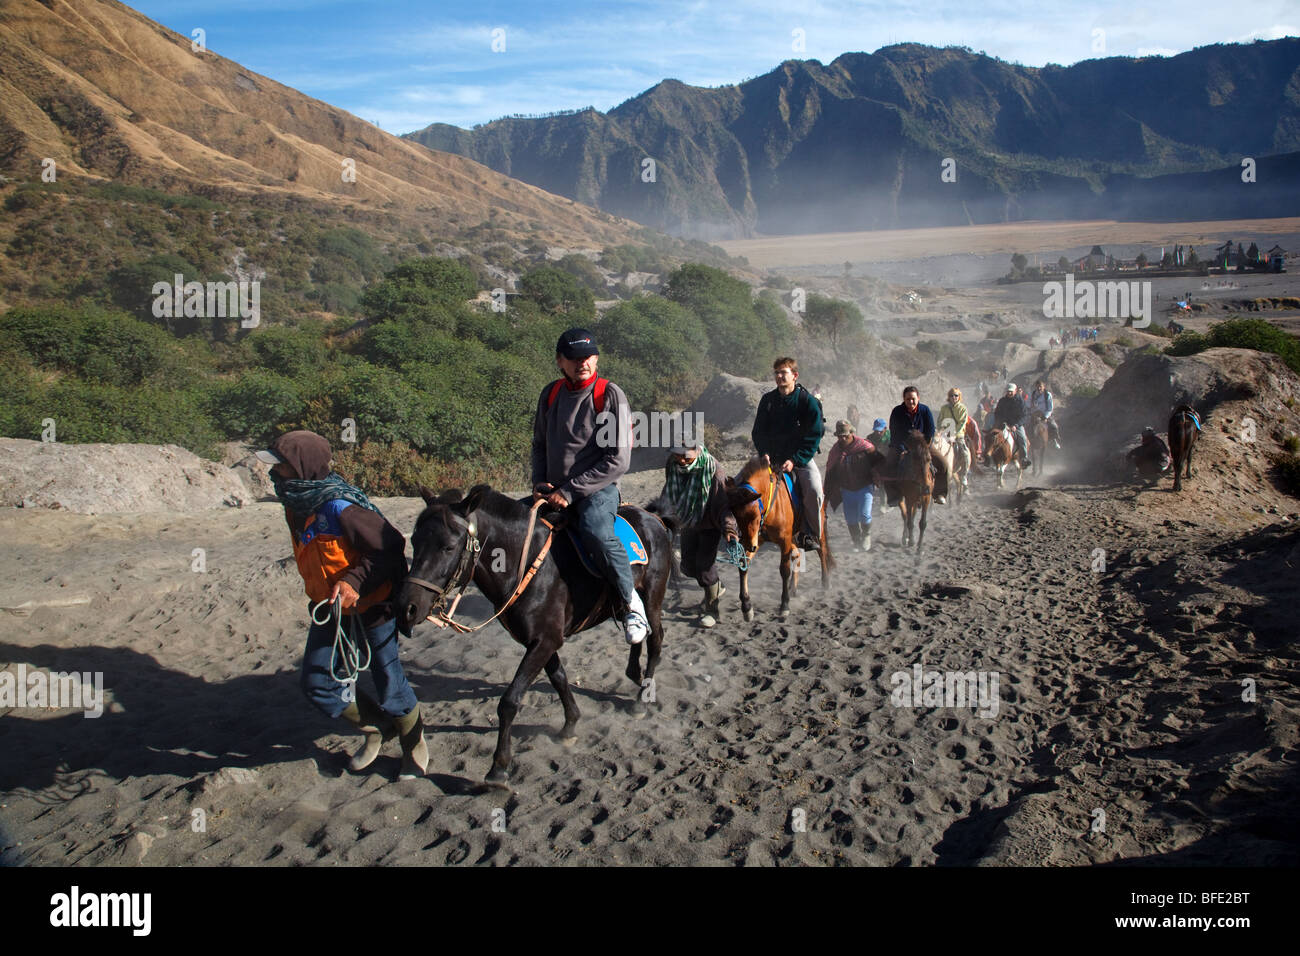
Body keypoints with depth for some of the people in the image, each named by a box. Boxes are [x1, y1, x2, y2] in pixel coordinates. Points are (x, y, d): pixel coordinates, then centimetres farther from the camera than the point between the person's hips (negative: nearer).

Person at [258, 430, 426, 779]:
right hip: (329, 607, 9)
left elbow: (392, 548, -27)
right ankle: (378, 729, 31)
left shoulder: (340, 508, -28)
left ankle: (414, 746, 30)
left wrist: (355, 582, -35)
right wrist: (322, 598, 19)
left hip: (372, 606, -8)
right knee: (317, 684, 9)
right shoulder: (296, 505, -1)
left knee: (388, 684, 4)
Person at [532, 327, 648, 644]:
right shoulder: (550, 394, 9)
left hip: (597, 489, -6)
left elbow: (618, 461, -13)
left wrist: (570, 491, -16)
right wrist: (539, 482, 1)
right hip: (553, 491, 6)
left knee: (596, 534, -35)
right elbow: (539, 445, 21)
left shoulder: (610, 395, -7)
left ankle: (630, 601, -14)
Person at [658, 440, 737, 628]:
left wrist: (729, 528, -46)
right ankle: (717, 587, 41)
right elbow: (669, 495, 6)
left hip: (709, 525, -6)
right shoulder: (672, 465, -15)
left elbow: (723, 504, -32)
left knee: (704, 565, -9)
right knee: (688, 566, 13)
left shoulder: (713, 471, -31)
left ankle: (713, 609, 11)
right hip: (688, 523, 6)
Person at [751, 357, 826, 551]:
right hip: (773, 457, 4)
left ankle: (811, 535, -12)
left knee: (814, 490, -28)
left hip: (802, 457, -4)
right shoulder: (767, 400, 2)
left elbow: (813, 438, -10)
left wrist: (794, 461, -21)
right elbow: (758, 432, 7)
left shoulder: (808, 401, -8)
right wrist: (765, 454, -12)